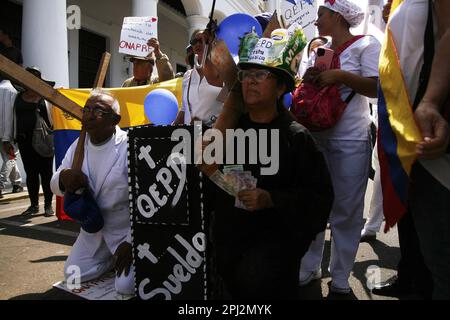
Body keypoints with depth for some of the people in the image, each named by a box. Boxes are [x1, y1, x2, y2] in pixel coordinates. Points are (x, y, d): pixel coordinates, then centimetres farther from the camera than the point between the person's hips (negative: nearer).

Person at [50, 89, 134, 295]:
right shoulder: (77, 146, -1)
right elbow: (55, 186, 3)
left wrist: (131, 242, -19)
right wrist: (63, 177, -23)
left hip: (128, 229, -6)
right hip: (93, 227, 6)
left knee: (126, 286, -14)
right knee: (72, 275, 12)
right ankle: (111, 255, 32)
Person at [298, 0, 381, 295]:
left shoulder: (366, 45, -2)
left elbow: (377, 89, -11)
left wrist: (340, 75, -18)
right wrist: (310, 77, -1)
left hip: (350, 141, -5)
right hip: (315, 138, 6)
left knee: (345, 211, 2)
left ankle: (340, 278, 18)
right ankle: (309, 268, 23)